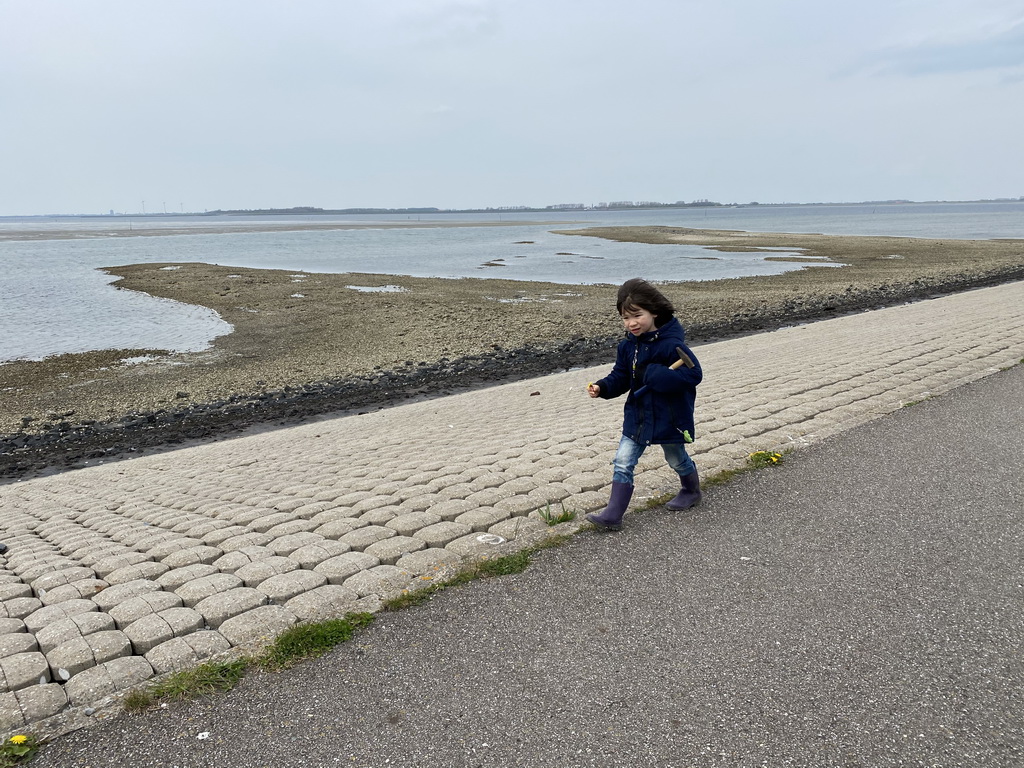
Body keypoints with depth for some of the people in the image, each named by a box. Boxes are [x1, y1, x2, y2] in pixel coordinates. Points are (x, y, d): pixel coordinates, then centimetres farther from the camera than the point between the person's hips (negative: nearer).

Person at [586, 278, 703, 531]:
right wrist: (602, 387, -17)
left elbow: (693, 374, -27)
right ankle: (613, 515, 2)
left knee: (677, 460, 19)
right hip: (637, 415, 5)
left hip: (669, 417, -5)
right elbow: (621, 377, 5)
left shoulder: (671, 344, -23)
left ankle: (691, 491, 48)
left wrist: (650, 374, -30)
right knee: (622, 463, -1)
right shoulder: (628, 345, -1)